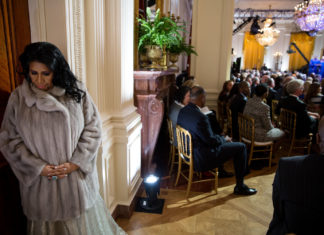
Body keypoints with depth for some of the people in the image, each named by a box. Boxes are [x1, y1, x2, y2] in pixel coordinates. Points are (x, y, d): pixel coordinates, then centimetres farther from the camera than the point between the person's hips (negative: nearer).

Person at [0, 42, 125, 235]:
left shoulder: (76, 91, -9)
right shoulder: (18, 98, -6)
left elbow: (93, 128, -6)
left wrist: (75, 163, -13)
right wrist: (38, 167, -11)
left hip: (77, 176, 0)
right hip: (39, 180, 1)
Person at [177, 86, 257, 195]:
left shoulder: (182, 111, -2)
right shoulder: (200, 117, -30)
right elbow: (211, 141, -21)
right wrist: (224, 139, 0)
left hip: (188, 152, 9)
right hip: (201, 159, -9)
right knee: (241, 147, 1)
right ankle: (240, 186, 11)